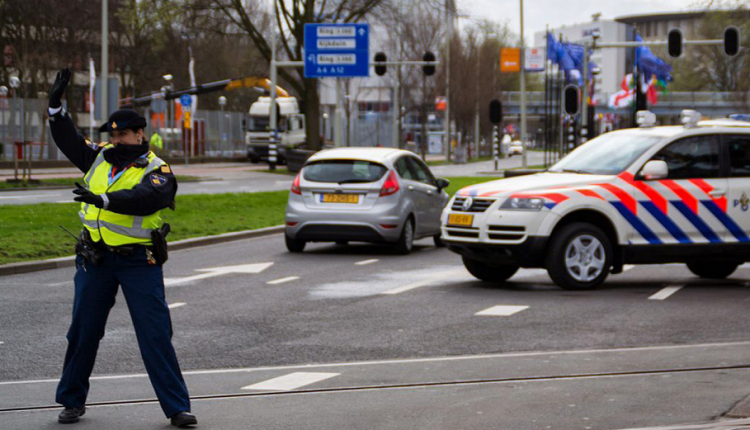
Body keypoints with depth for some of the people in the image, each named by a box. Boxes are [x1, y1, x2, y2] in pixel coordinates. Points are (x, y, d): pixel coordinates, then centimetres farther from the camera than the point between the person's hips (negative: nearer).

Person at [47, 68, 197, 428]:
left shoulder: (157, 173, -8)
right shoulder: (100, 158, 10)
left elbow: (142, 199, -27)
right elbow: (68, 141, 20)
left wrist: (104, 200, -41)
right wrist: (56, 105, 9)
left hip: (138, 262, -5)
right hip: (95, 259, 5)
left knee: (156, 335, -5)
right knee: (83, 331, 10)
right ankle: (72, 401, 24)